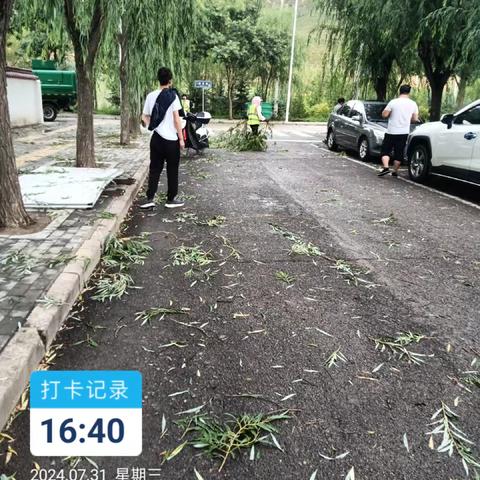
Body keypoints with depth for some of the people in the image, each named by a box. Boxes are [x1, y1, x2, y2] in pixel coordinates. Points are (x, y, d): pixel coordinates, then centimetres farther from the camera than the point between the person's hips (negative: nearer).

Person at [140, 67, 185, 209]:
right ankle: (170, 200, 13)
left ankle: (150, 199, 6)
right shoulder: (172, 96, -7)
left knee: (155, 169, 10)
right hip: (171, 139, -4)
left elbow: (145, 117, 7)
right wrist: (181, 138, -6)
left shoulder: (151, 96, 5)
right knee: (172, 170, 7)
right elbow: (176, 119, -10)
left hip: (156, 138, 4)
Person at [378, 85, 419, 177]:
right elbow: (415, 119, 5)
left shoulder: (393, 102, -8)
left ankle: (386, 167, -12)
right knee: (399, 153, 10)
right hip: (404, 132, 3)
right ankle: (395, 171, 13)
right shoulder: (413, 104, 2)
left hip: (392, 132, -3)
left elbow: (384, 114, -8)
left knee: (386, 150, 6)